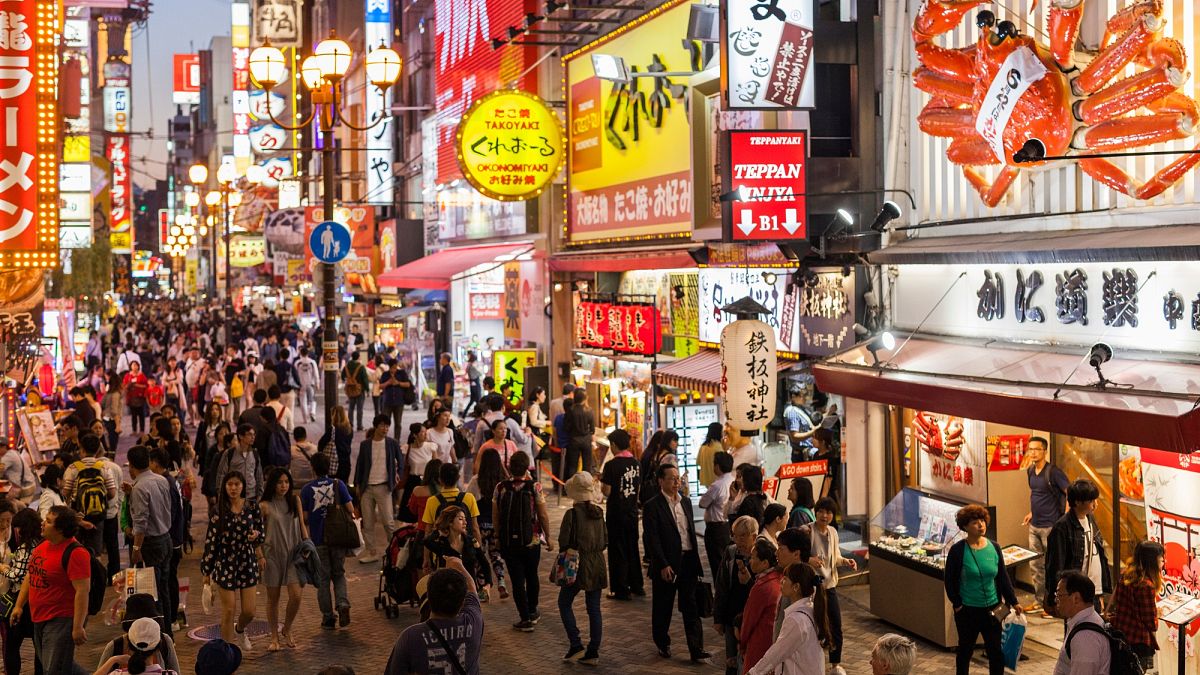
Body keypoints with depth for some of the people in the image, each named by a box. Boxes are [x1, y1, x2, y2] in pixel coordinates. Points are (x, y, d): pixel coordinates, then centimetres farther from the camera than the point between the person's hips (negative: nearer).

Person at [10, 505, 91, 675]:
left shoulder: (74, 553, -21)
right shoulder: (43, 545, 7)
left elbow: (82, 591, -24)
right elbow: (30, 576, 20)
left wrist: (78, 627, -25)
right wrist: (19, 605, 17)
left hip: (61, 621, -9)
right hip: (39, 619, 9)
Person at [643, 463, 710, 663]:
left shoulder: (686, 502, 12)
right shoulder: (652, 506, -9)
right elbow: (652, 539, -13)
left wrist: (695, 560, 13)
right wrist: (663, 565, -17)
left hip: (688, 562, 5)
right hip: (666, 564, -5)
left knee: (691, 606, 2)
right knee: (663, 608, 9)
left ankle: (696, 649, 1)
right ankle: (663, 644, 26)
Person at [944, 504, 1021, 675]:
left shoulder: (994, 547, 0)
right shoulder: (958, 550, -11)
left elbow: (1003, 577, 6)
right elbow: (950, 581, -6)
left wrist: (1013, 601, 3)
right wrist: (957, 603, -8)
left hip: (992, 609, 3)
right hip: (967, 610, -3)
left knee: (996, 650, 6)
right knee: (965, 649, 13)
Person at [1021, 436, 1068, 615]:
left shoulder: (1053, 472, -15)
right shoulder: (1030, 472, 8)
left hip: (1051, 526, -8)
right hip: (1034, 526, 8)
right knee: (1035, 565, 14)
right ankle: (1039, 600, 25)